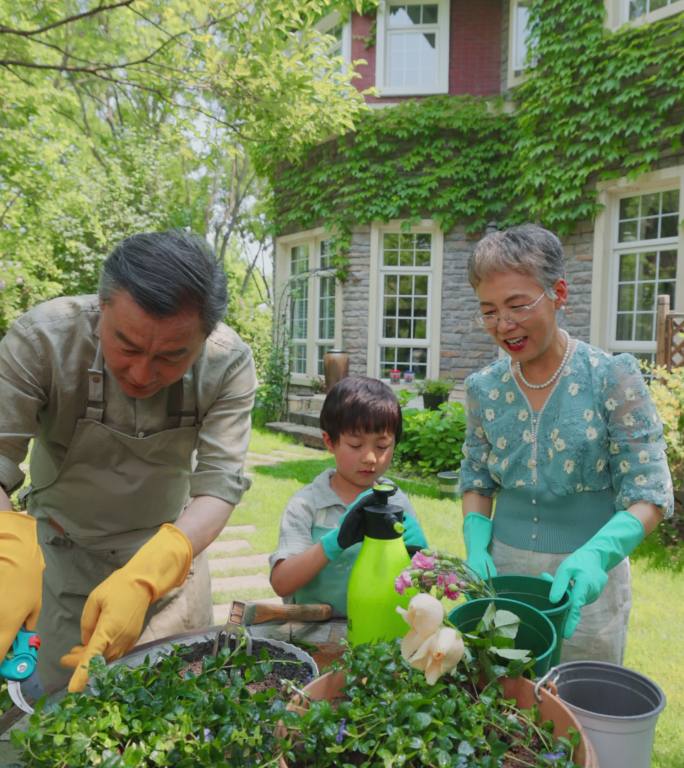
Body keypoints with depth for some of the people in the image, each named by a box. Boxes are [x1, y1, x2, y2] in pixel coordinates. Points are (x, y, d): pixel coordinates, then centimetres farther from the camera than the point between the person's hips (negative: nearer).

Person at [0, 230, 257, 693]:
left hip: (171, 542, 2)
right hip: (63, 548, -1)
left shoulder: (229, 364, -25)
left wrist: (145, 577, -43)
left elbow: (219, 482, -27)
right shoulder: (44, 338, -28)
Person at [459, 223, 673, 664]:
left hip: (588, 578, -3)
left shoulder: (612, 378, -13)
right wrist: (477, 547, -8)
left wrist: (595, 555, -30)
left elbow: (648, 494, -13)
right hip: (502, 570, 3)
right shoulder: (485, 388, -2)